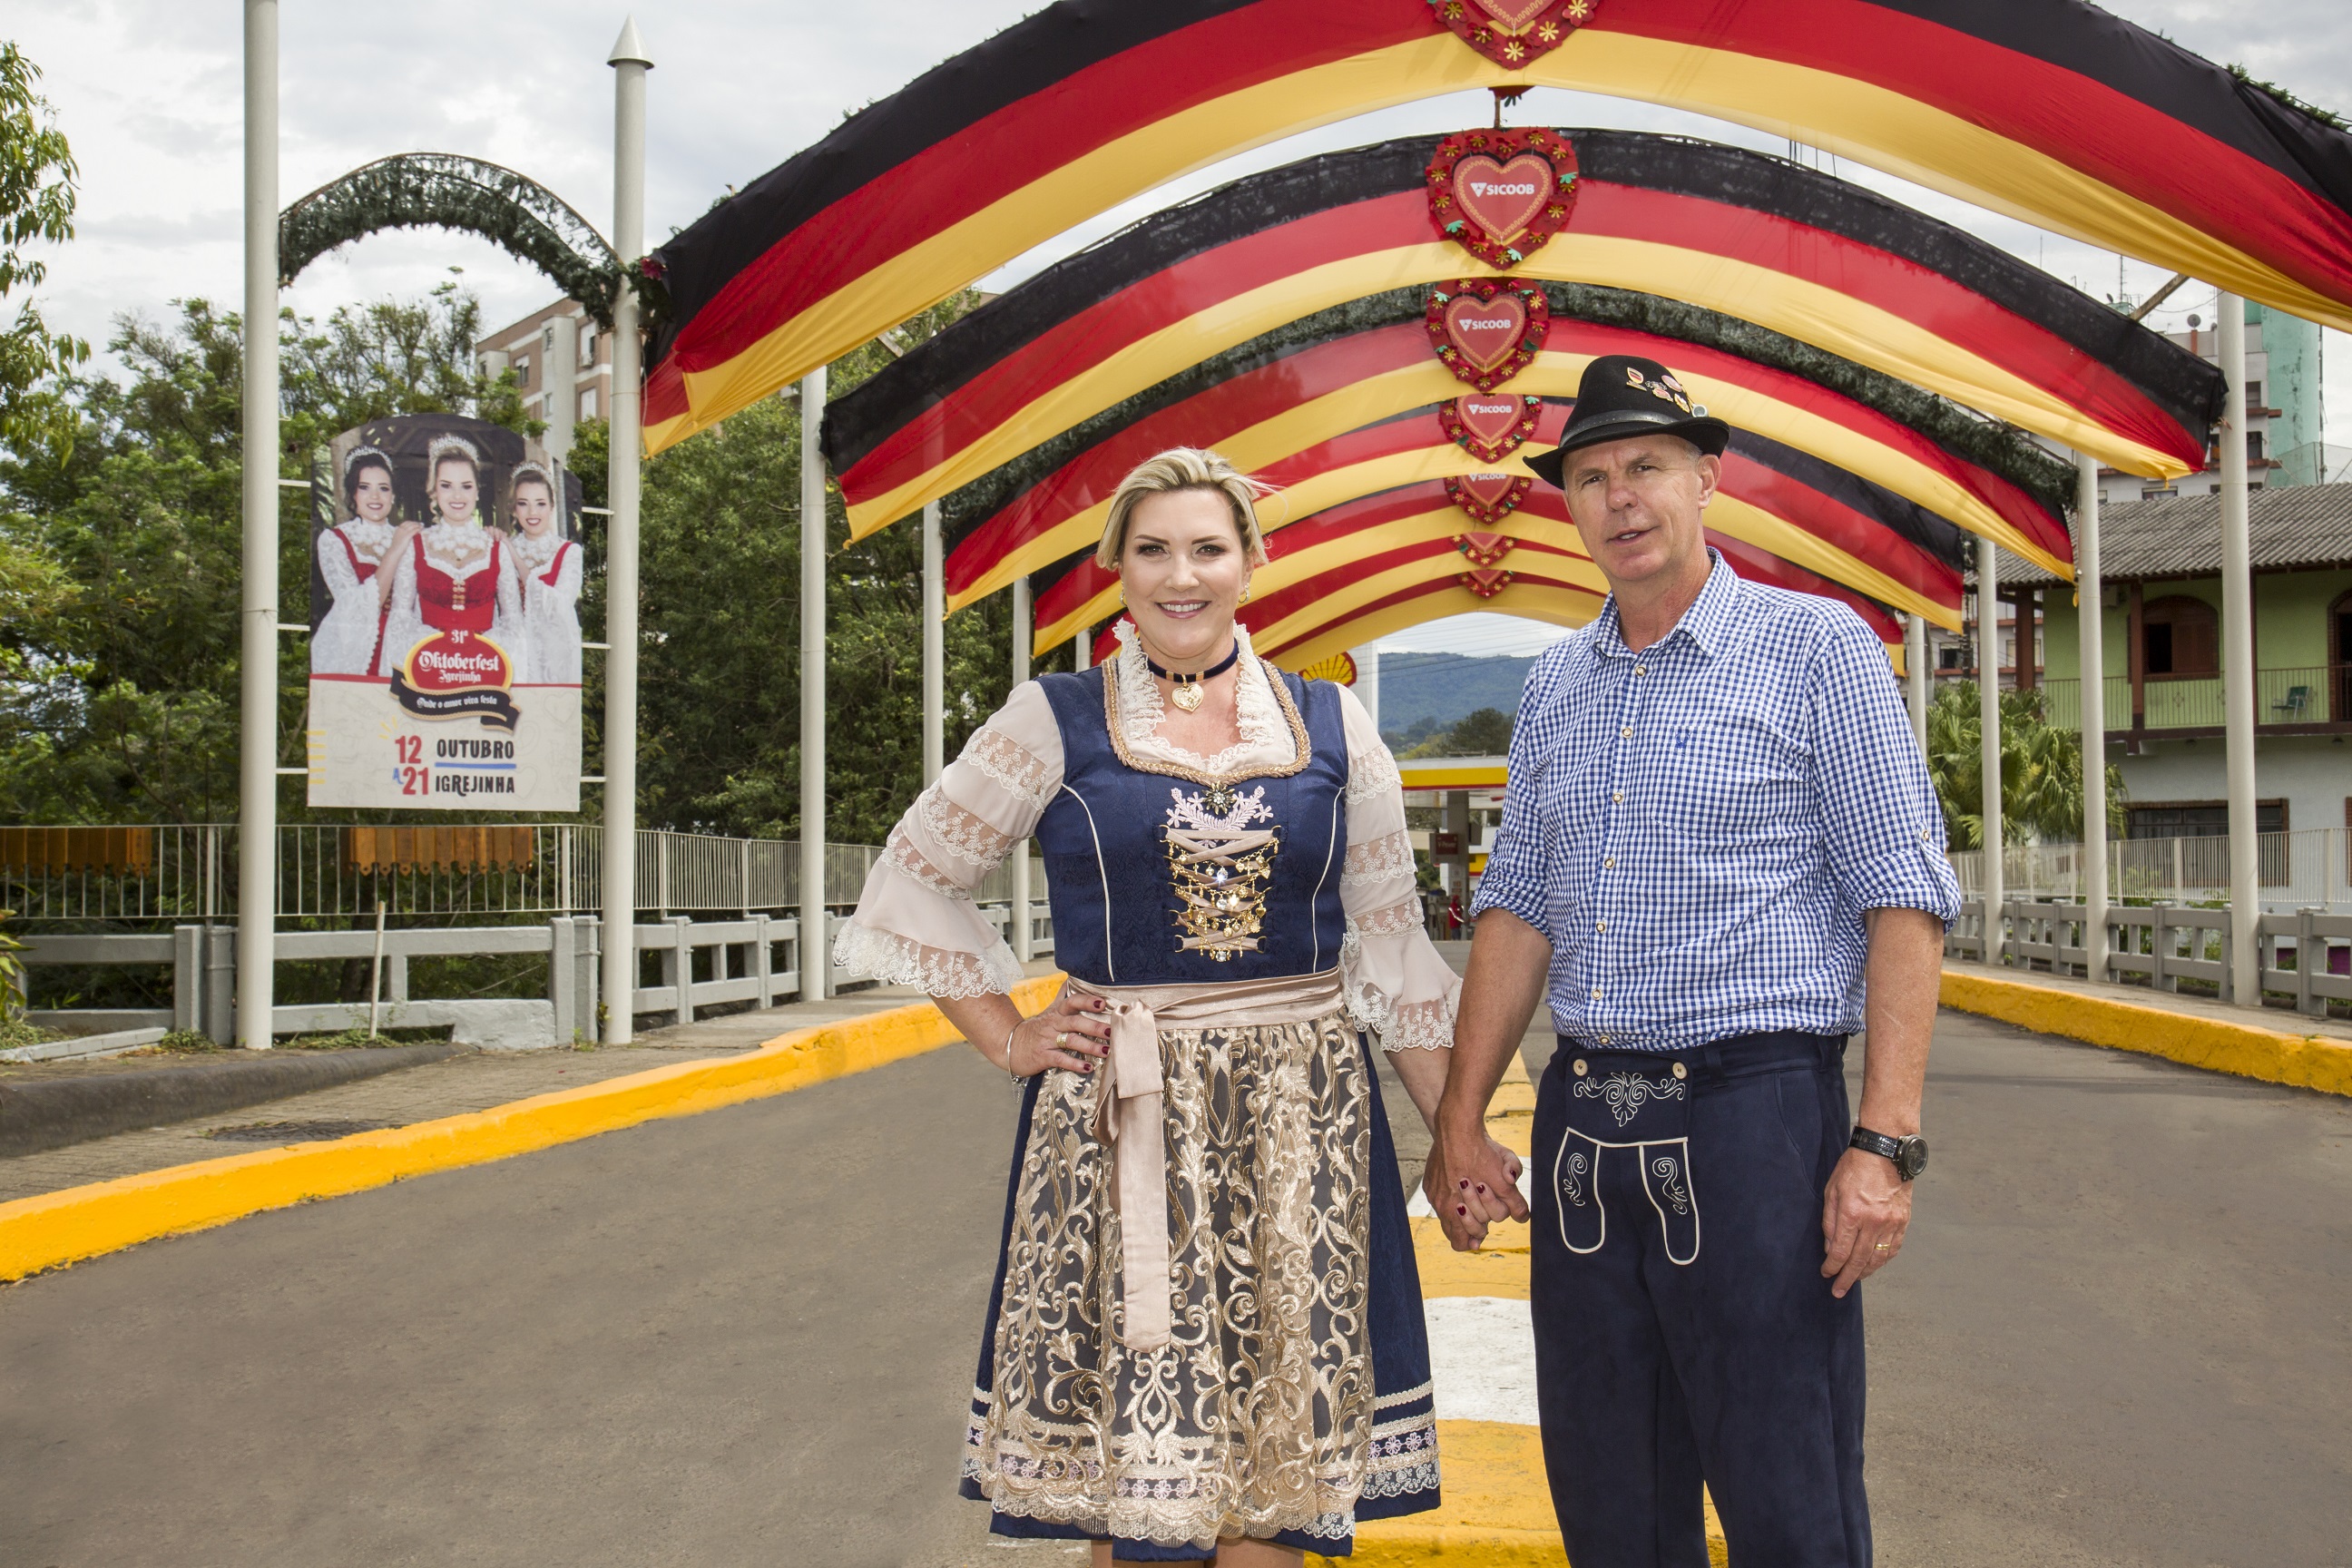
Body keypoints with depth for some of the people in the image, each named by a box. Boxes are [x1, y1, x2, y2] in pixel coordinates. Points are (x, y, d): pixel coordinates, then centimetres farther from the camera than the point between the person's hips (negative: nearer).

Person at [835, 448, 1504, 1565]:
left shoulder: (1332, 727, 7)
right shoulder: (1053, 722, 1)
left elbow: (1391, 942, 10)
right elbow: (913, 888, 9)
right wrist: (1009, 1043, 3)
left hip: (1298, 1125, 2)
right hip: (1115, 1127, -1)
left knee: (1277, 1451, 6)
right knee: (1134, 1448, 3)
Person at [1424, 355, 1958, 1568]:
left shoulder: (1816, 647, -2)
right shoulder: (1555, 685, 13)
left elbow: (1903, 899, -7)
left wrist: (1886, 1142, -15)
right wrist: (1459, 1126, 10)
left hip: (1754, 1107, -5)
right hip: (1580, 1124, 5)